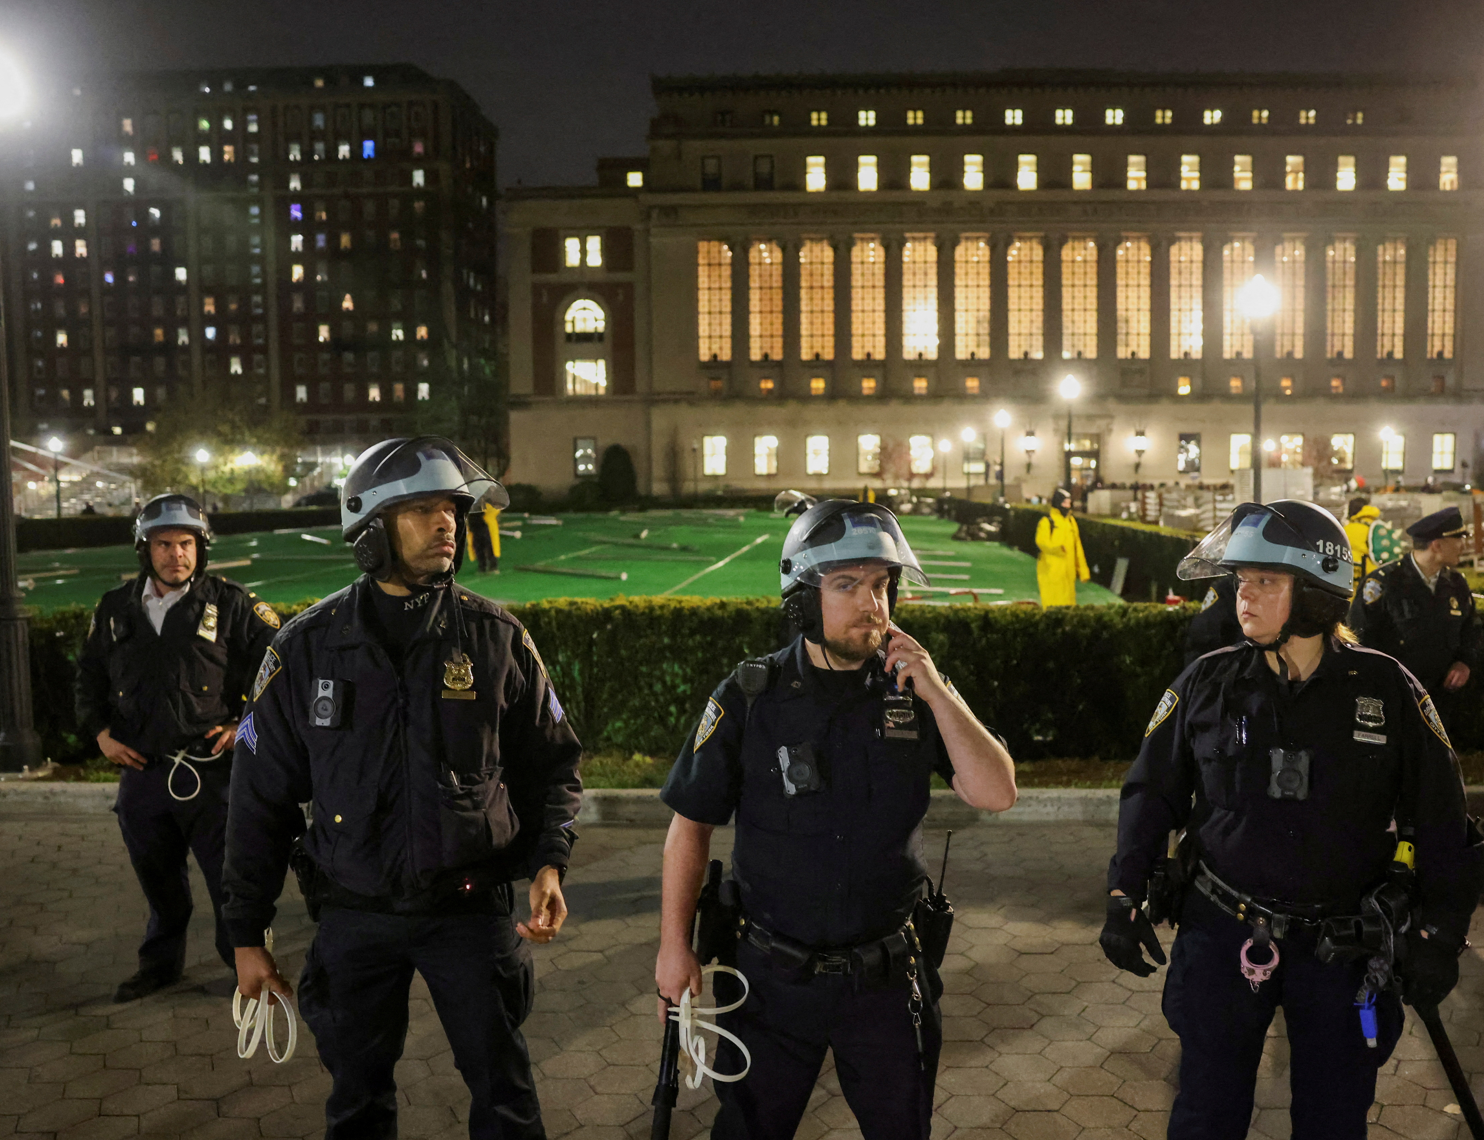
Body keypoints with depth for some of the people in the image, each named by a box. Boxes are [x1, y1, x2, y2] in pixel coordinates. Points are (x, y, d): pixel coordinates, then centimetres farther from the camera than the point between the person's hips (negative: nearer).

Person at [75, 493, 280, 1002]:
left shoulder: (230, 604, -5)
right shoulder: (116, 608, 7)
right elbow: (89, 674, 20)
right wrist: (100, 732, 9)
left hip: (209, 767, -4)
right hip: (140, 770, 4)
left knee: (229, 874, 3)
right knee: (157, 876, 19)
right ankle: (160, 962, 38)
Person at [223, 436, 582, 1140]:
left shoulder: (496, 637, -6)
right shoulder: (307, 647, -5)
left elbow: (551, 764, 3)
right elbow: (262, 798, 2)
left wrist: (548, 864, -12)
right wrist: (246, 934, 4)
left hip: (471, 906, -1)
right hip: (355, 916, 1)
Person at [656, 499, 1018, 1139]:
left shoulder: (916, 692, -5)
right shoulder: (749, 699, -11)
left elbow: (996, 794, -11)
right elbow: (692, 823, -4)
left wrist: (936, 693, -20)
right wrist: (674, 946, -3)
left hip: (886, 978, 2)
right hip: (773, 978, -1)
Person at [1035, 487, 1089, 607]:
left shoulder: (1071, 521, 14)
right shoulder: (1047, 522, -5)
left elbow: (1077, 547, 15)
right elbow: (1041, 542, -18)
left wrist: (1083, 570, 13)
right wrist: (1057, 548, -35)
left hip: (1068, 571, 6)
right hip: (1051, 571, -6)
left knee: (1068, 603, 8)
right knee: (1053, 603, -5)